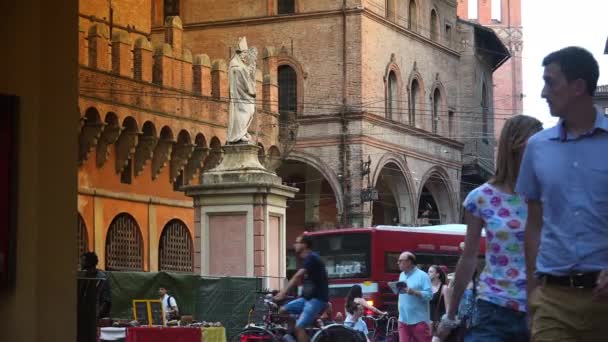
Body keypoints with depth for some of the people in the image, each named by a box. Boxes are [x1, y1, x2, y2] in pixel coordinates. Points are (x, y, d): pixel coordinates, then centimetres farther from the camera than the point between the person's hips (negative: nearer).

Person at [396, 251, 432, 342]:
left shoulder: (422, 276, -7)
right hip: (403, 320, 6)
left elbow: (429, 295, -15)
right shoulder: (402, 275, 15)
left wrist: (413, 292, -23)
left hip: (419, 320, -6)